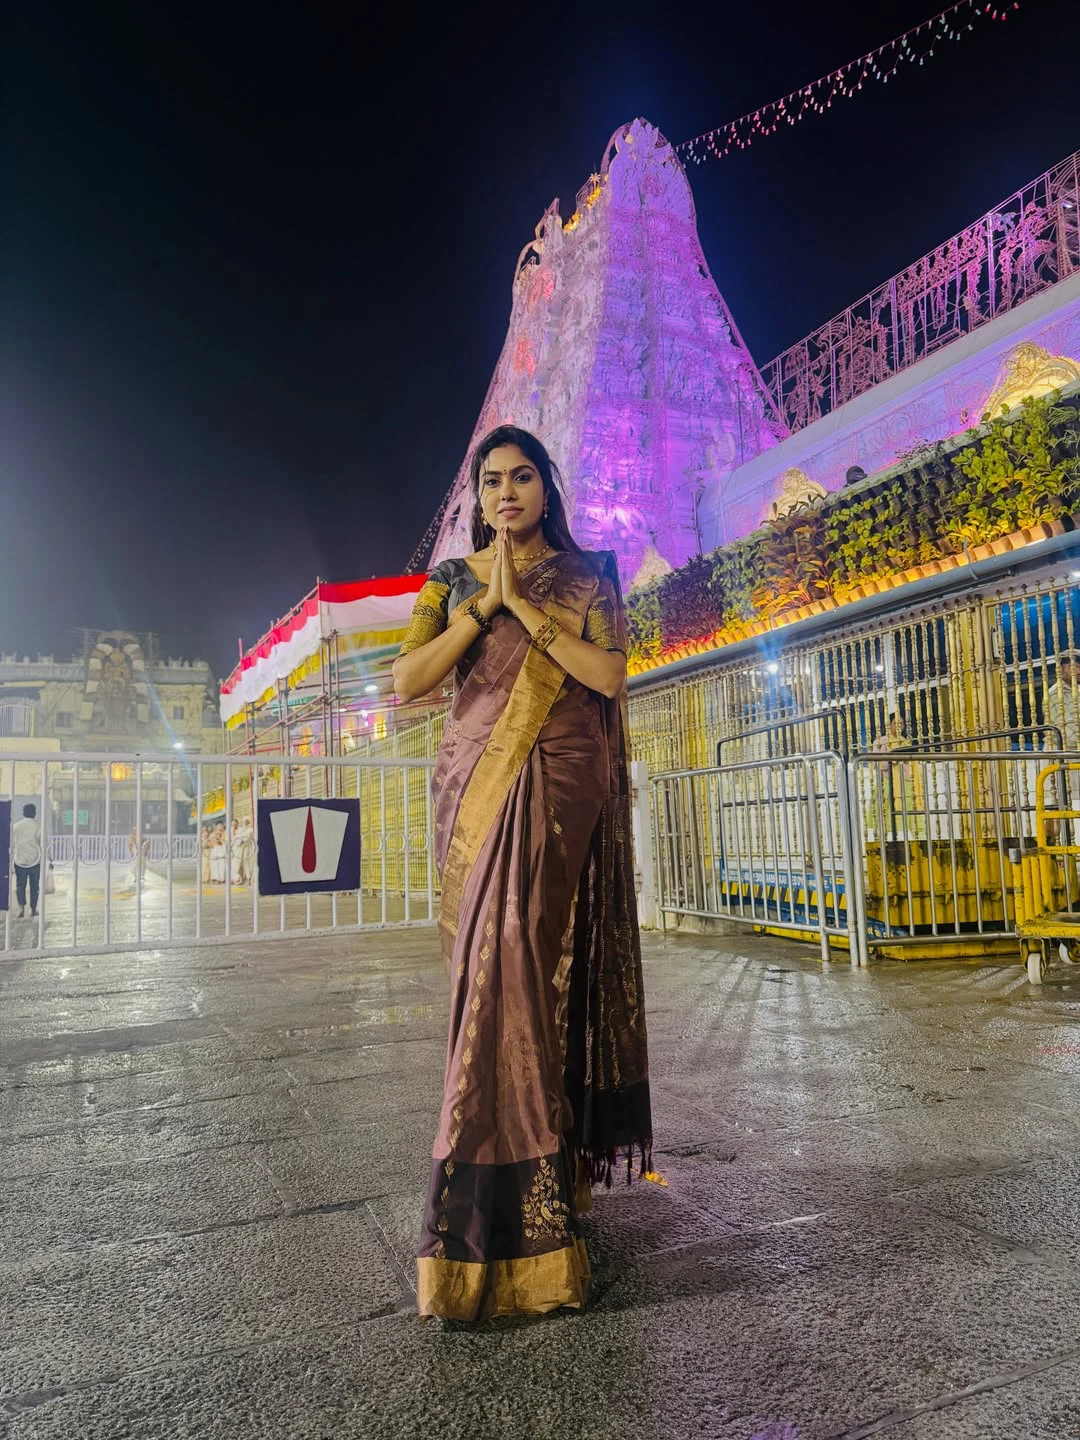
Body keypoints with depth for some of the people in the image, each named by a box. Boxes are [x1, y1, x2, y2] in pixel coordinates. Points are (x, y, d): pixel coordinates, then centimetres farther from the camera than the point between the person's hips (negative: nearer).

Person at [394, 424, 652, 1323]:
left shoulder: (585, 577, 8)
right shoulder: (451, 580, 13)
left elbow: (609, 675, -7)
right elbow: (407, 682, 0)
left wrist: (524, 605, -10)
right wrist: (484, 603, -6)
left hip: (558, 787, -3)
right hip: (475, 785, 3)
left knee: (519, 962, -12)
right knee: (497, 970, 4)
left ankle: (498, 1214, -3)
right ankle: (543, 1173, 19)